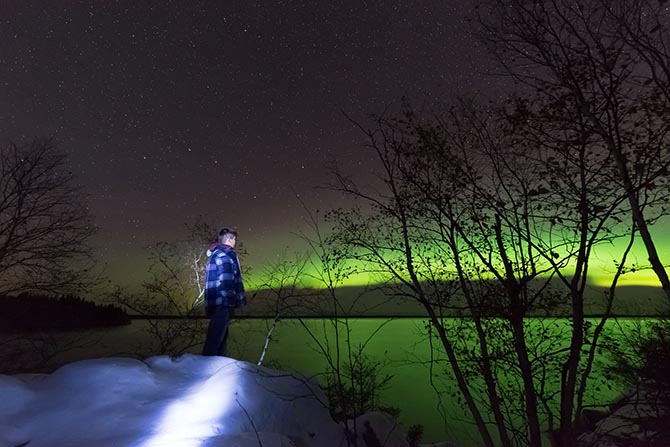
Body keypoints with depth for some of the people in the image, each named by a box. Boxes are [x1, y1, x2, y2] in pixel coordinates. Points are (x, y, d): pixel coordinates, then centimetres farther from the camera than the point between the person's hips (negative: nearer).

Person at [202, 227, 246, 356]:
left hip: (216, 303, 10)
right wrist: (240, 299, -15)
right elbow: (227, 280, -18)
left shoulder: (213, 255, 21)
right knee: (214, 339, -9)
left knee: (221, 336, 16)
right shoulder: (227, 254, -8)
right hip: (223, 303, -10)